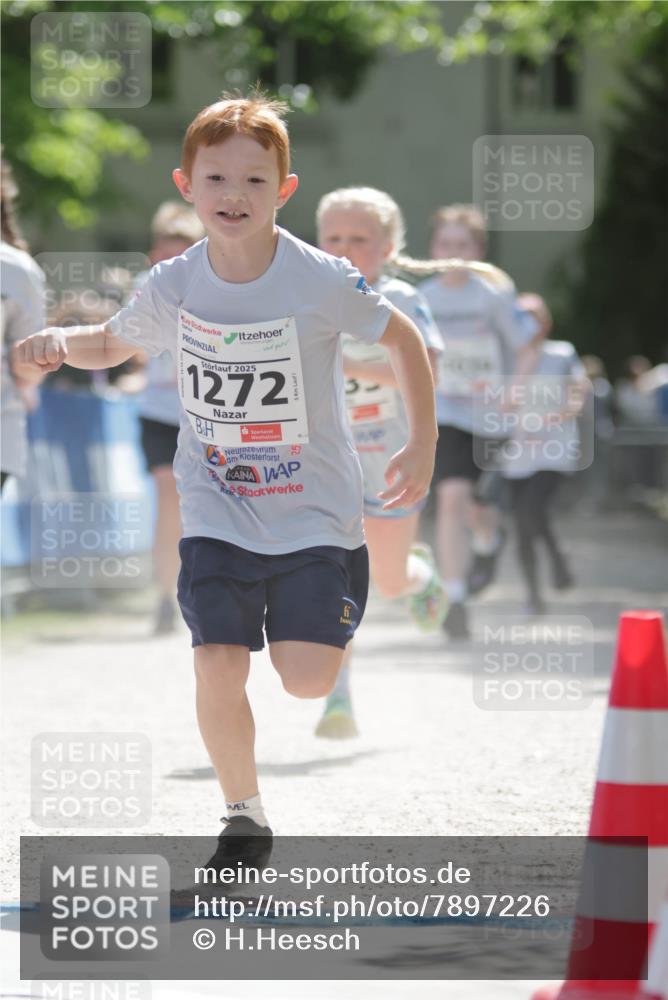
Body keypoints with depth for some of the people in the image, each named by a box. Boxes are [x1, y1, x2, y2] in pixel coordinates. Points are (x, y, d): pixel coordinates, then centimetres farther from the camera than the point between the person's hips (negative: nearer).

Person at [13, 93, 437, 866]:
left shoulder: (321, 281, -16)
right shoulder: (173, 287, -8)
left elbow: (402, 338, -1)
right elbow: (113, 344, 12)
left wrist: (422, 445, -3)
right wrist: (59, 344, -11)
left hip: (313, 506, -2)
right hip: (217, 508, 2)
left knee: (307, 680, -10)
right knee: (218, 669, -11)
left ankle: (335, 598, 27)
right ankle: (244, 817, 12)